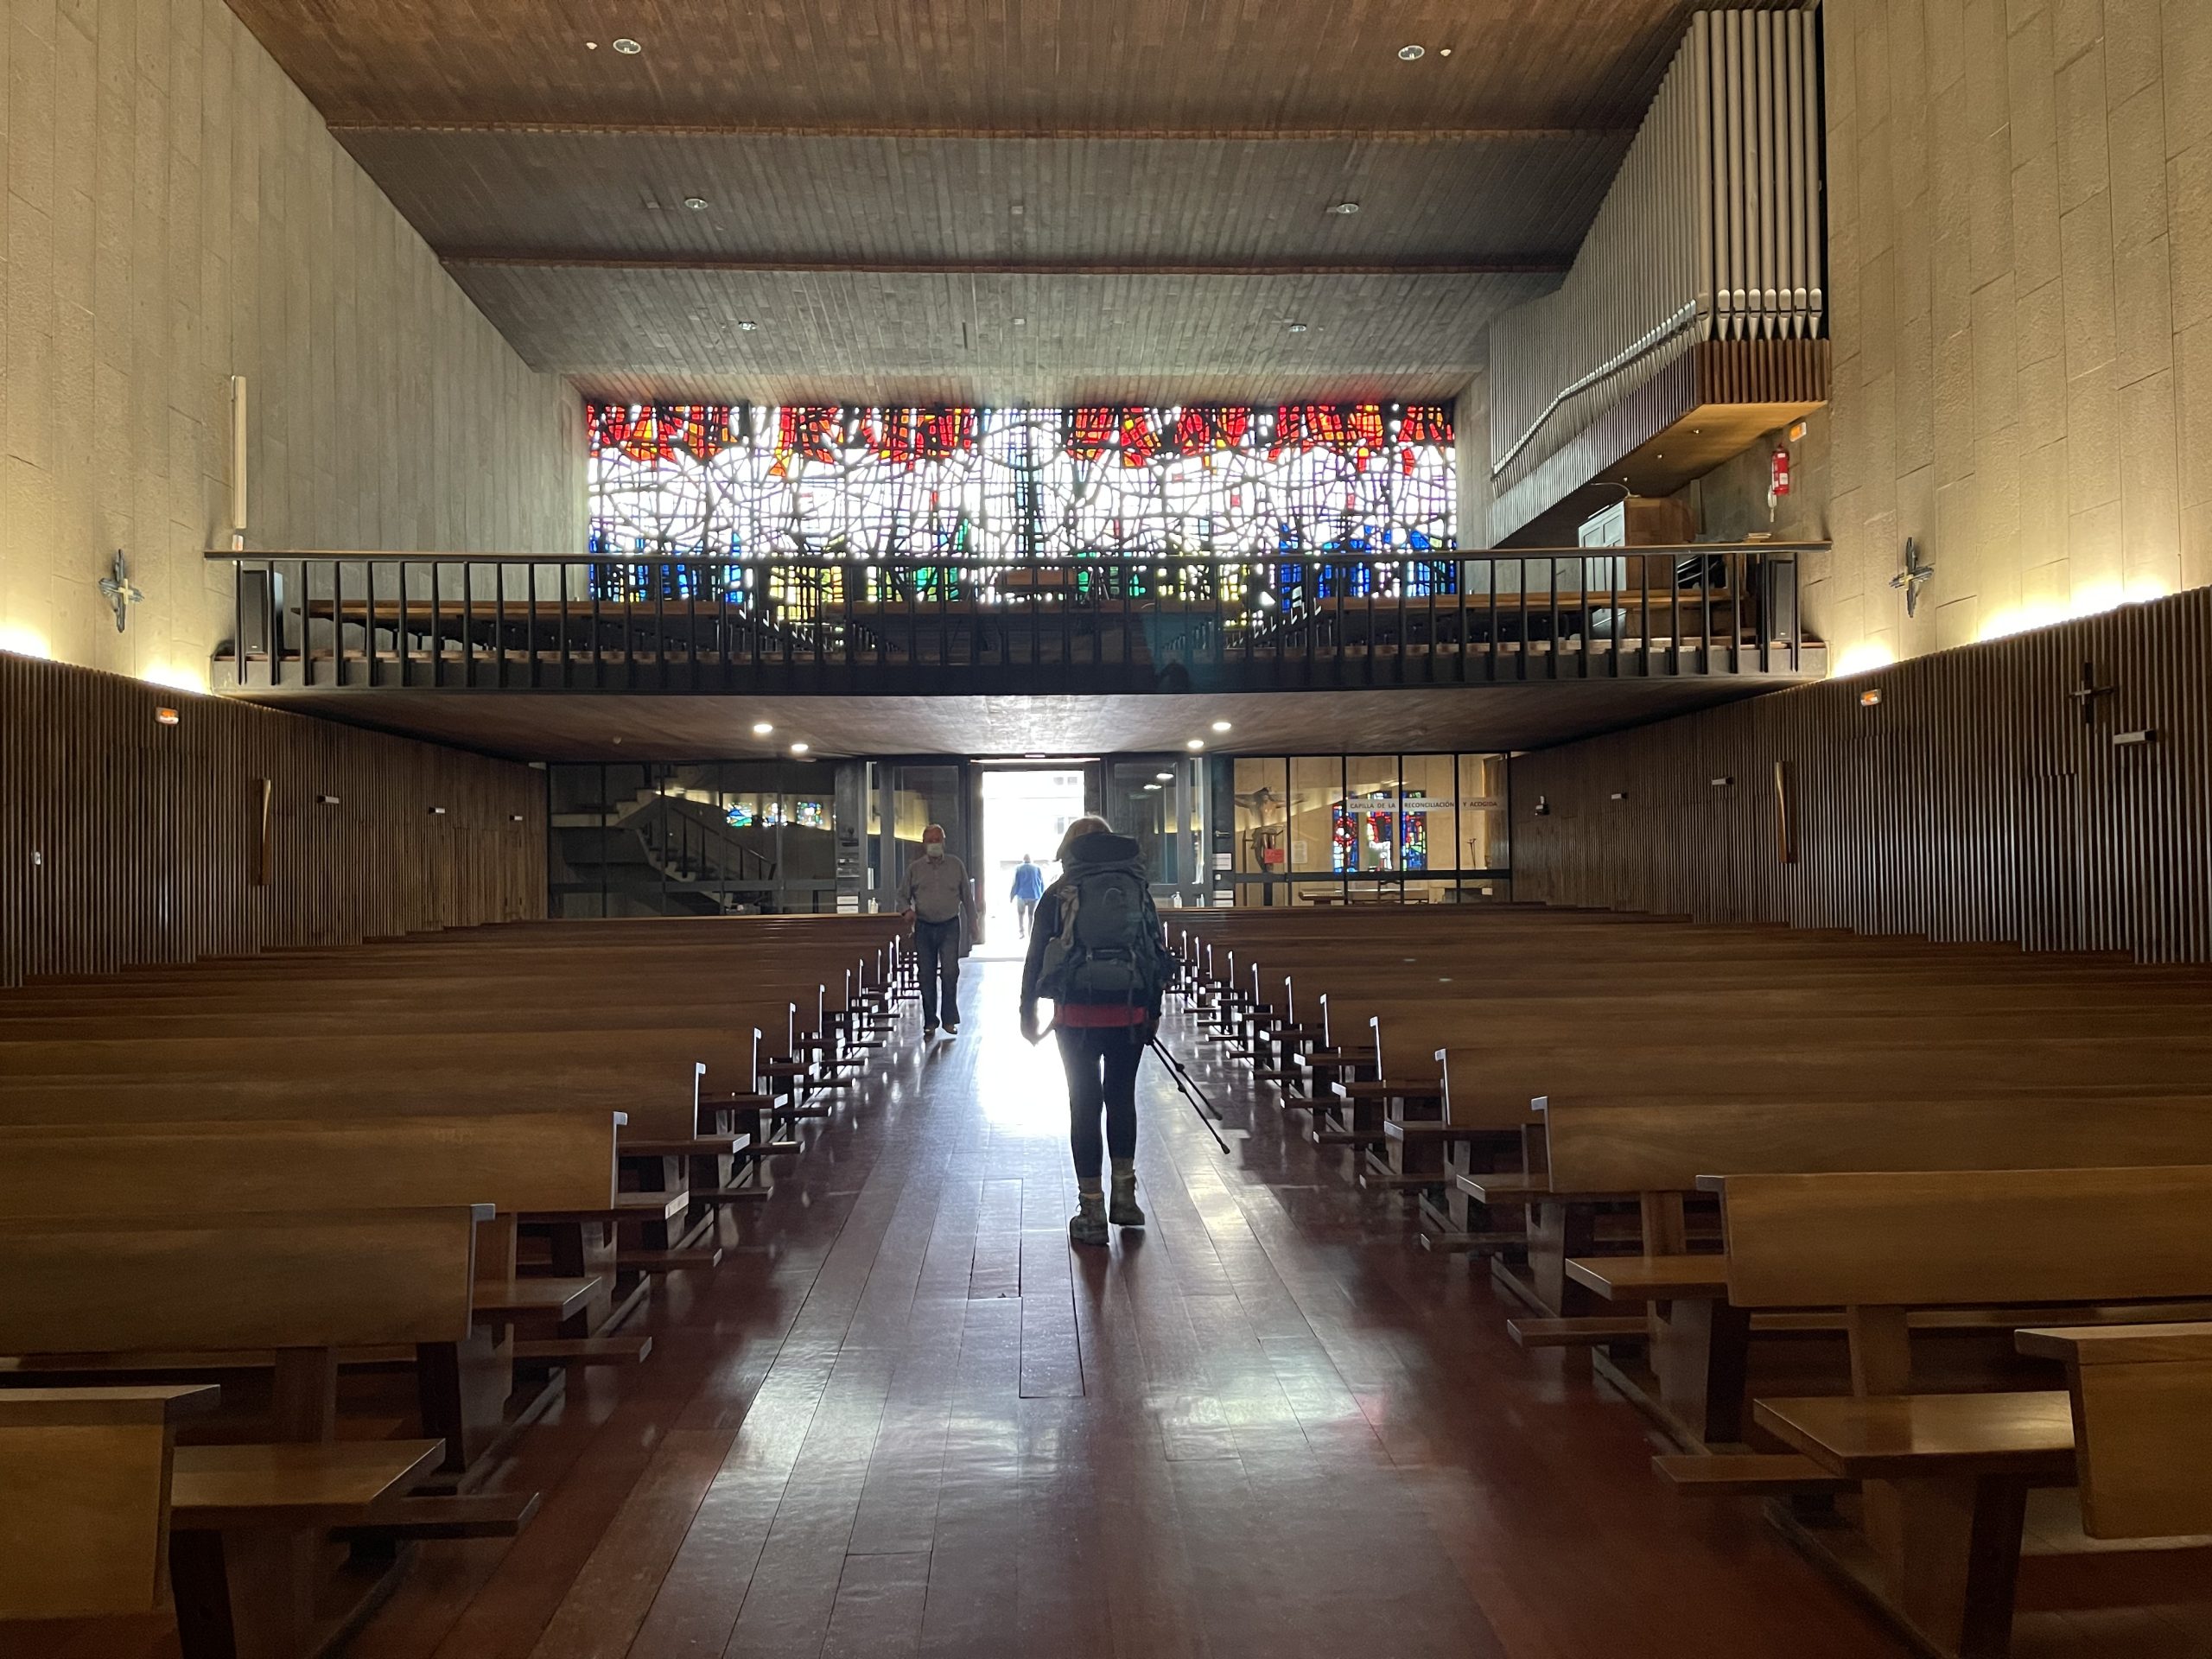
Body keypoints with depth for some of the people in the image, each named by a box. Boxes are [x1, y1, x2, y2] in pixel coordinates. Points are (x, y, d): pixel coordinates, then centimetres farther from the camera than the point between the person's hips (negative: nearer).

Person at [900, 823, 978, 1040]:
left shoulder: (956, 865, 4)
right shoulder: (914, 868, 4)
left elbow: (967, 896, 9)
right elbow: (904, 894, 13)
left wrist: (972, 925, 8)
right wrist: (908, 910, -8)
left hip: (950, 926, -1)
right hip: (924, 927, 1)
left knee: (950, 972, -8)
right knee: (927, 976, 5)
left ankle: (949, 1019, 4)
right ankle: (930, 1022, 14)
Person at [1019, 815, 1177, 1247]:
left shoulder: (1059, 895, 0)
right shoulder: (1137, 888, 7)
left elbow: (1035, 956, 0)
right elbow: (1158, 950, 8)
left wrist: (1027, 1013, 8)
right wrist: (1154, 1008, 17)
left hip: (1077, 1015, -2)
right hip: (1130, 1013, 2)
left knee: (1084, 1104, 5)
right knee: (1122, 1097, 18)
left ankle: (1092, 1213, 8)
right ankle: (1124, 1196, 23)